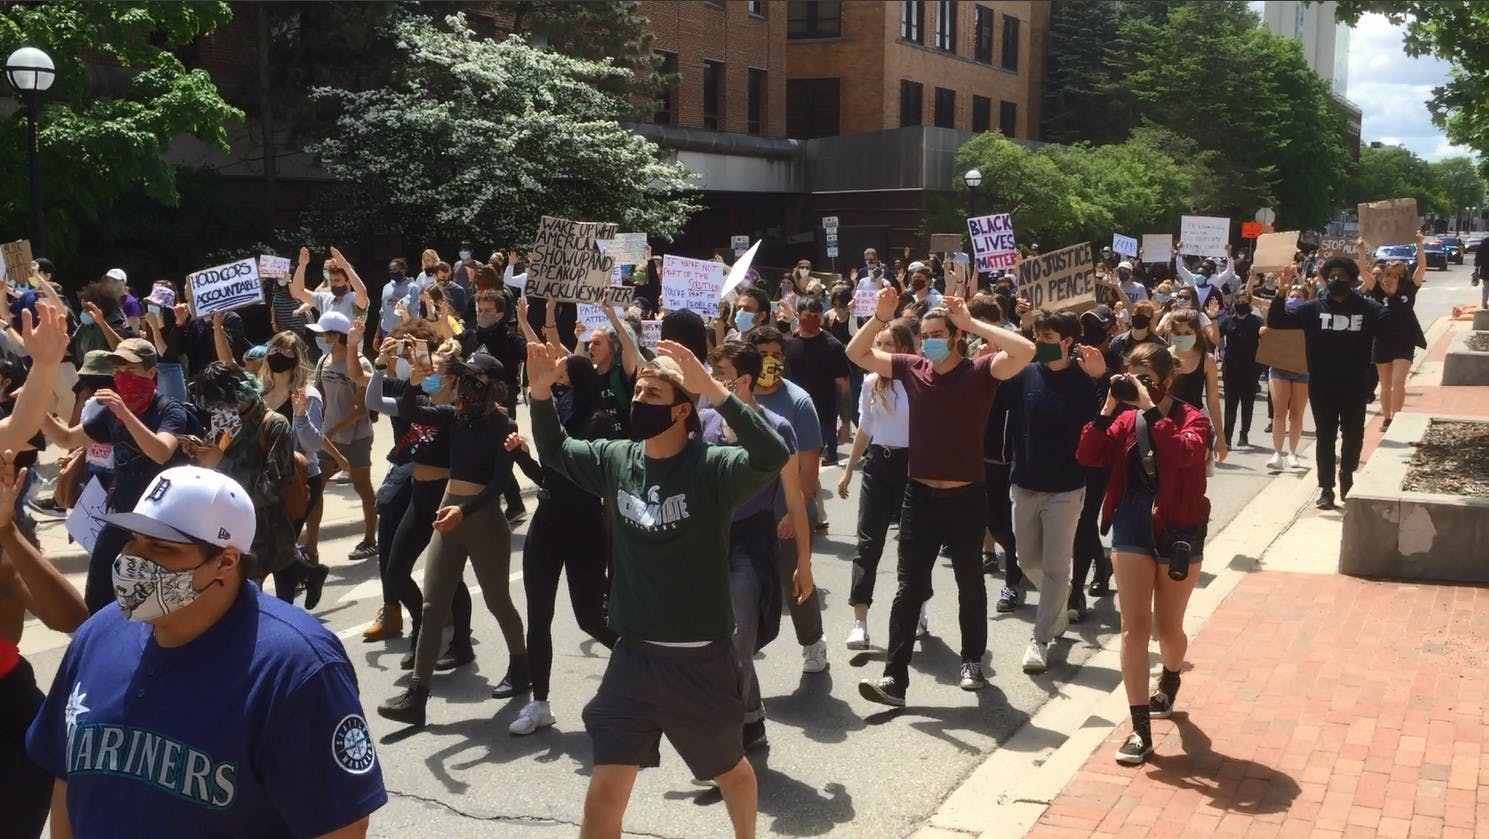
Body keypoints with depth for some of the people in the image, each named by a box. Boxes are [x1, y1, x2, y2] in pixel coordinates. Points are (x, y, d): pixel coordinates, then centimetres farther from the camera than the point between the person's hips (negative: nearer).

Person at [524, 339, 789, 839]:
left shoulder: (711, 467, -16)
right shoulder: (616, 460, 0)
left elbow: (773, 457, -35)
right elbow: (554, 452, 17)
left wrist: (712, 389, -42)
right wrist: (541, 394, -2)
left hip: (702, 661, -3)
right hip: (633, 657, 3)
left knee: (730, 771, 23)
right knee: (603, 797, 1)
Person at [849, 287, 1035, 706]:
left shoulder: (979, 371, -10)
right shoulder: (912, 368, 0)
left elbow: (1025, 351, -25)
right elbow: (856, 354, 6)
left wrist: (972, 322, -24)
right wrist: (880, 318, -10)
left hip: (965, 497, -2)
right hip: (920, 495, 2)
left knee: (970, 585, 14)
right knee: (909, 588, 1)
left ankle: (973, 661, 33)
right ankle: (895, 677, 0)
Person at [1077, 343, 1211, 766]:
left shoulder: (1192, 419, -8)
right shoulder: (1126, 419, 3)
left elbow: (1184, 453, -30)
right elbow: (1088, 456, -8)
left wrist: (1151, 408, -29)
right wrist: (1108, 408, -15)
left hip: (1178, 530, -2)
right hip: (1132, 526, 3)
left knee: (1168, 627, 12)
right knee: (1134, 626, -4)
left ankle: (1168, 686, 46)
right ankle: (1140, 730, -2)